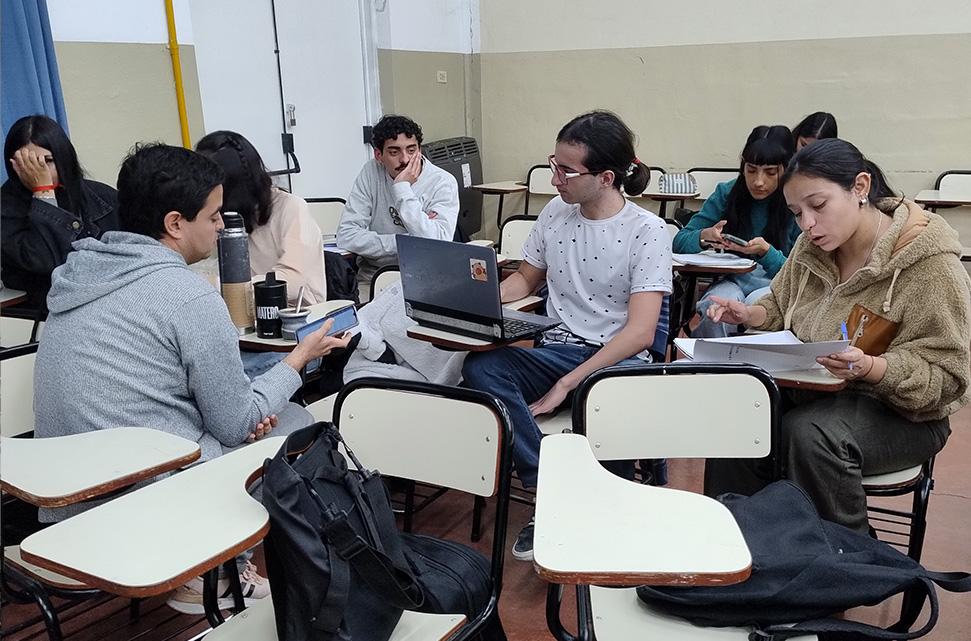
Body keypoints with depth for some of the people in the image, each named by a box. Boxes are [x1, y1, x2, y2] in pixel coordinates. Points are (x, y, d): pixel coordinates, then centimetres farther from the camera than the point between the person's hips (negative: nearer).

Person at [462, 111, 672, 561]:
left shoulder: (647, 231, -7)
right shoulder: (555, 214, 9)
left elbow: (639, 331, -14)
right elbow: (526, 278, 24)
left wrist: (566, 385, -20)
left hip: (619, 358, -4)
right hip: (557, 350, 5)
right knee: (480, 366, -26)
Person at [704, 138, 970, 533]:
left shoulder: (930, 265, -16)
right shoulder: (811, 247, 4)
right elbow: (783, 308, 21)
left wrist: (870, 367, -35)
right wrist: (750, 314, -3)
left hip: (900, 412, -5)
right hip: (813, 390, 6)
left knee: (808, 432, -36)